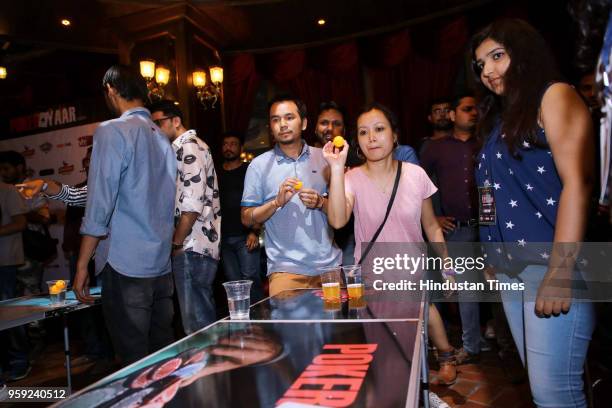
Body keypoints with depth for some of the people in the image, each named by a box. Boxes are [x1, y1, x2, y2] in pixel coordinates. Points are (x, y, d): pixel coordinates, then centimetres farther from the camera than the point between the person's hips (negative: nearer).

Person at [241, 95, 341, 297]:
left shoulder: (323, 158, 7)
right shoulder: (259, 165, 2)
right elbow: (246, 219, 2)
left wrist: (320, 203, -11)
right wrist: (277, 202, -14)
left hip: (329, 264, 2)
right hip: (286, 269, -2)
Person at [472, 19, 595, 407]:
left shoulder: (554, 96, -2)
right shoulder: (502, 118, 20)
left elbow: (577, 183, -14)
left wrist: (559, 274, -20)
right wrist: (493, 259, 12)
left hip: (550, 267, -7)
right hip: (512, 271, 8)